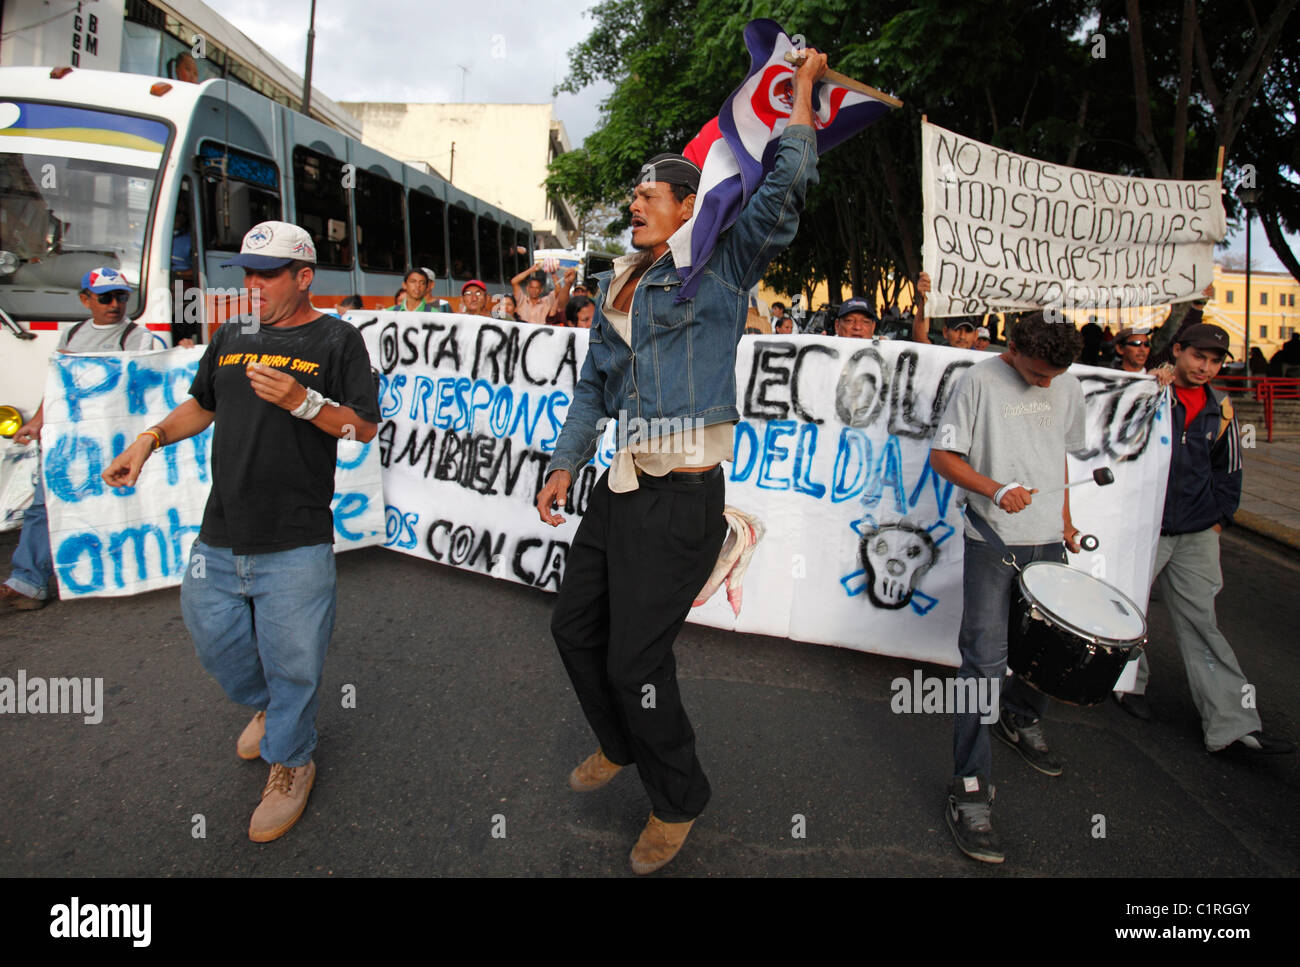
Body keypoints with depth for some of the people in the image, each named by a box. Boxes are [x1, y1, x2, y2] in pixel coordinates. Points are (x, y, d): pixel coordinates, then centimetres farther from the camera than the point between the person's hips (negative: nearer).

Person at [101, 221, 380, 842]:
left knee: (291, 662, 4)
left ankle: (290, 761, 28)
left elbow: (365, 427, -8)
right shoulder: (231, 337, 13)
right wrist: (151, 438, 9)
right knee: (214, 640, 17)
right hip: (220, 536, 6)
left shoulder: (336, 339, -3)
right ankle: (266, 705, 47)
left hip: (295, 545, -5)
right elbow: (202, 406, 25)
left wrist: (302, 401, -21)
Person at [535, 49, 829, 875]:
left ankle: (679, 801, 26)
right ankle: (621, 745, 45)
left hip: (680, 502, -8)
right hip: (620, 491, 8)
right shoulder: (618, 287, 15)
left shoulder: (722, 268, -4)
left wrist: (803, 98, -9)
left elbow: (785, 195, -17)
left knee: (637, 660, -1)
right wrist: (566, 466, 15)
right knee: (576, 627, 18)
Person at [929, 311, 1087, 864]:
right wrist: (996, 489, -21)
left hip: (1048, 540, 6)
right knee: (985, 658, -10)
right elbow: (943, 456, -8)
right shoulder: (979, 382, -8)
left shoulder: (1068, 389, 9)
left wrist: (1065, 519, 17)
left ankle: (1022, 721, 47)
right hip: (993, 542, -6)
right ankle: (970, 792, -7)